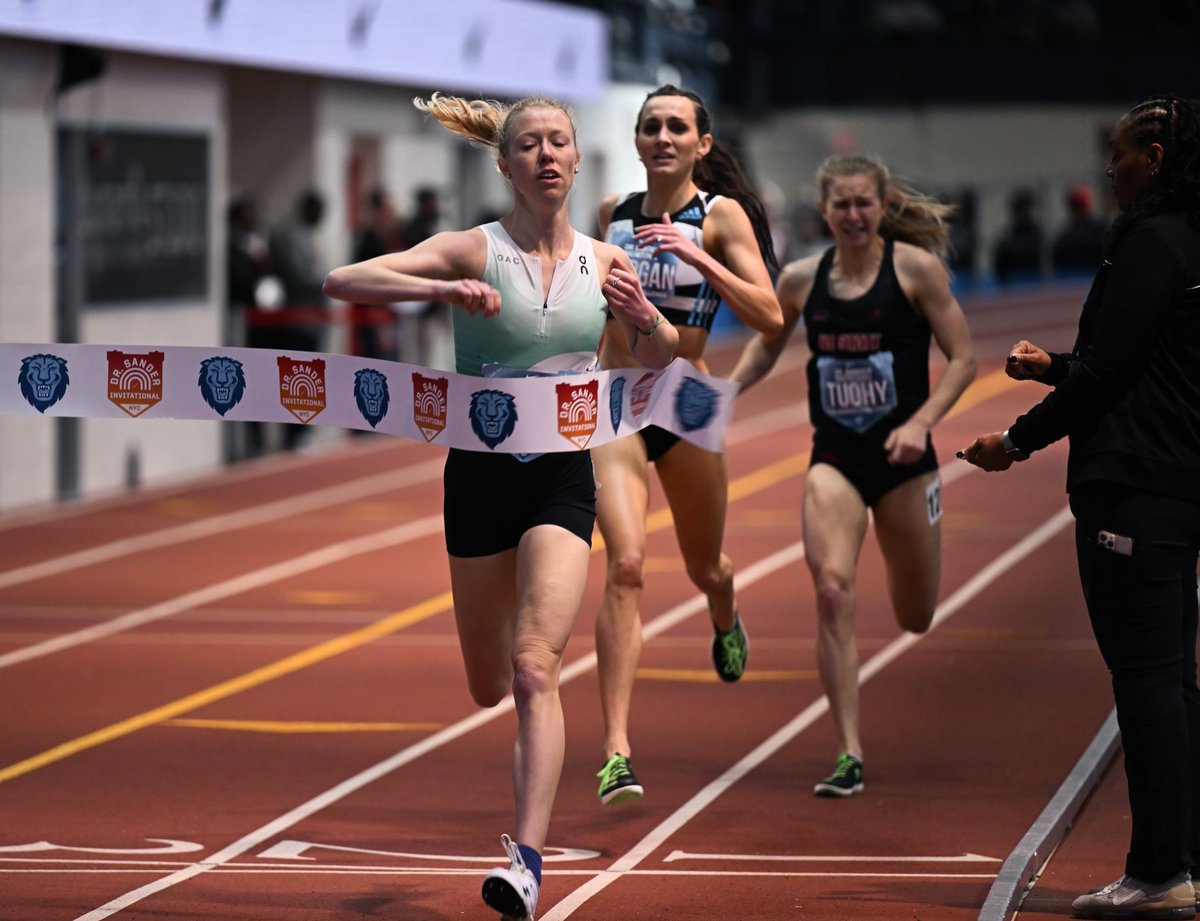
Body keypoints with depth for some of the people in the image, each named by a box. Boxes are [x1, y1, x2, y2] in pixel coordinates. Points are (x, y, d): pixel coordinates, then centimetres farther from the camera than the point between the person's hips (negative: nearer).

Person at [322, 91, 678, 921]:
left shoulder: (605, 263, 2)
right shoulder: (473, 252, -6)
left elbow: (661, 359, 16)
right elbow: (342, 282, -15)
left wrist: (645, 316, -7)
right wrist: (441, 290, -30)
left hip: (564, 475, 0)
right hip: (480, 472, 0)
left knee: (535, 668, -18)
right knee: (489, 688, 14)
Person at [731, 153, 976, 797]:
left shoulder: (915, 267, -7)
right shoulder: (801, 280, 2)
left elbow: (962, 359, -5)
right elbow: (766, 346, 20)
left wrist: (920, 421, -19)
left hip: (902, 460, -1)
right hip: (833, 459, 1)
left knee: (915, 619, 12)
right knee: (832, 592, -21)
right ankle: (849, 757, -16)